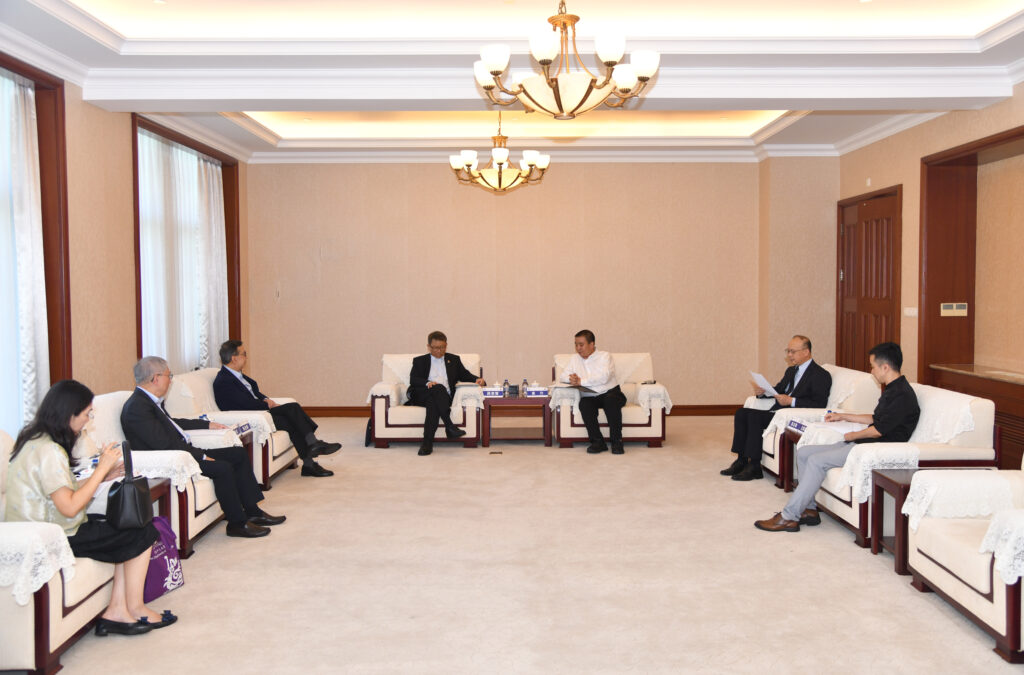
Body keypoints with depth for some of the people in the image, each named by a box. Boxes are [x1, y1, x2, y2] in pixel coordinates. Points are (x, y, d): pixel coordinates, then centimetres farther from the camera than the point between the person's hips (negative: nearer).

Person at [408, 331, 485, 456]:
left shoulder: (454, 359, 28)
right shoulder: (419, 361, 21)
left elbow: (465, 375, 21)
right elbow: (413, 379, 5)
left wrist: (477, 379, -2)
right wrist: (427, 383, -16)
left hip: (444, 397, 1)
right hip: (422, 396, -1)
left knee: (433, 402, -36)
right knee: (439, 388, -36)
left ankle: (427, 442, -44)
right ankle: (449, 426, -48)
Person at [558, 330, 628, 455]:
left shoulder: (604, 356, 0)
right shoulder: (575, 359, 17)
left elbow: (603, 377, -17)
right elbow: (563, 376, 11)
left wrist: (581, 381, -22)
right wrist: (572, 379, -14)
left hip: (610, 393, -3)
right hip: (589, 397, 3)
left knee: (611, 400, -36)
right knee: (584, 404, -30)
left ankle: (616, 441, -27)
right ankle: (597, 441, -23)